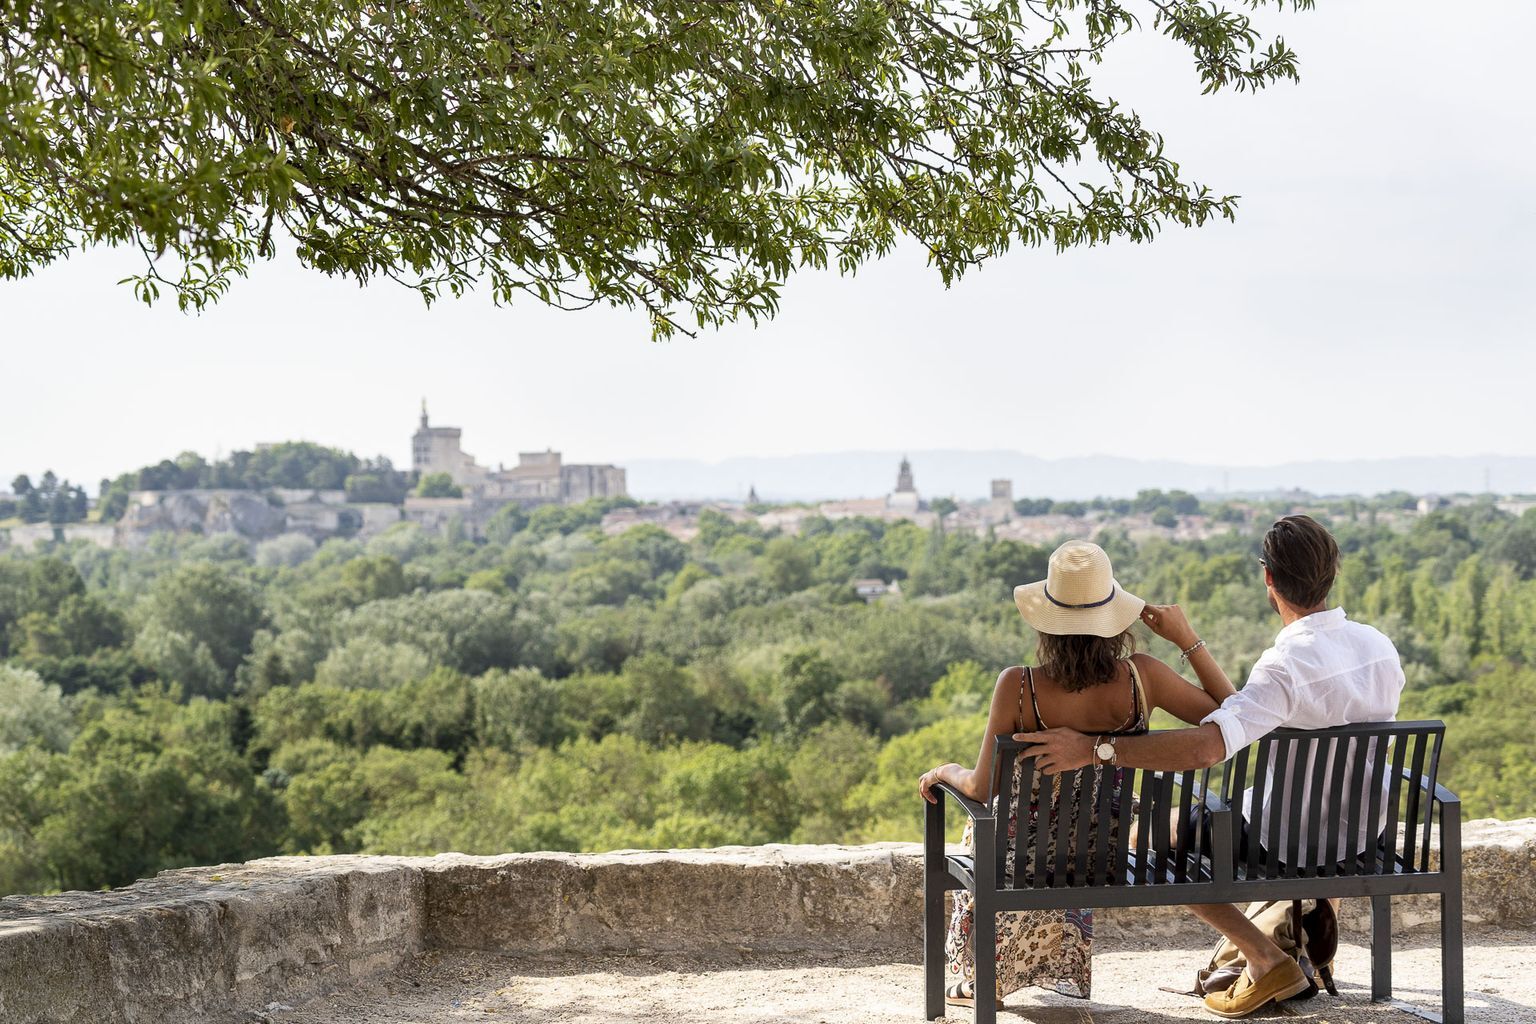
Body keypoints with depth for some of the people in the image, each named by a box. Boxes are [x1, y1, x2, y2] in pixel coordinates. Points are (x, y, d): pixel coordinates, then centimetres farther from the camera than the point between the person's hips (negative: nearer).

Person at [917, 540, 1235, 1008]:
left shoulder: (1018, 686, -24)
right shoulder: (1141, 677, -18)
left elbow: (983, 789, -19)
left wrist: (946, 771, 3)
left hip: (1031, 859, -3)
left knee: (978, 831, 35)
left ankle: (977, 980, 49)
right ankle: (1064, 971, 53)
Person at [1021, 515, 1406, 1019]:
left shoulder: (1286, 666, -30)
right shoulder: (1381, 647, -7)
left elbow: (1206, 746, -43)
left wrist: (1091, 749, -42)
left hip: (1289, 843, -7)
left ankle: (1265, 959, 5)